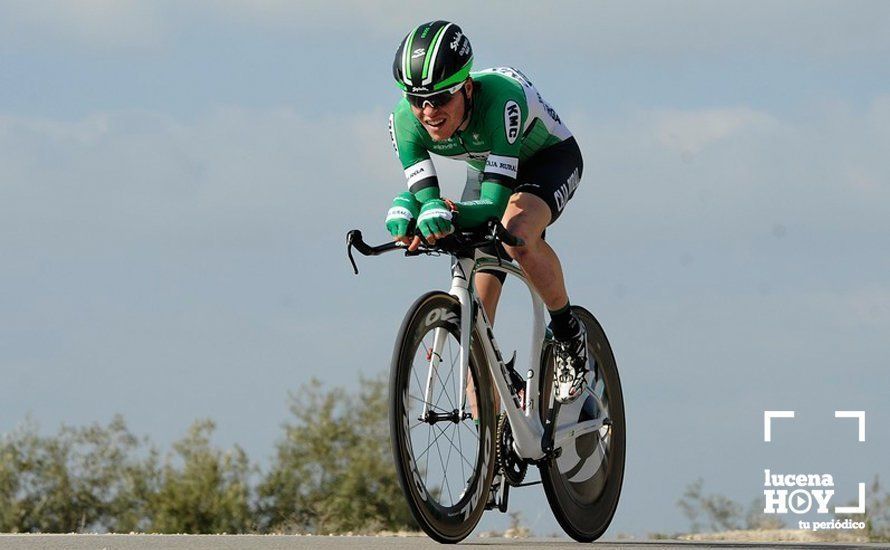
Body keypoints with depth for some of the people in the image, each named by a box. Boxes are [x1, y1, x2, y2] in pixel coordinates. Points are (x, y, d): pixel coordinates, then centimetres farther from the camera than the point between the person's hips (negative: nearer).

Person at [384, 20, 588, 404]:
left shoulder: (502, 97, -40)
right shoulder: (406, 121, -26)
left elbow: (495, 205, -43)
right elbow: (425, 198, -27)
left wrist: (447, 214, -62)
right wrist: (405, 212, -50)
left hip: (550, 159, -5)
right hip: (487, 169, 5)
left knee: (516, 232, -38)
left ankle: (569, 334, -16)